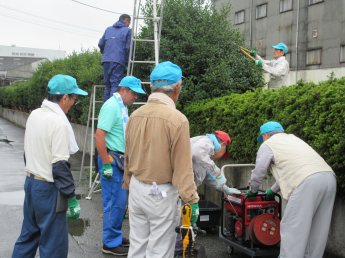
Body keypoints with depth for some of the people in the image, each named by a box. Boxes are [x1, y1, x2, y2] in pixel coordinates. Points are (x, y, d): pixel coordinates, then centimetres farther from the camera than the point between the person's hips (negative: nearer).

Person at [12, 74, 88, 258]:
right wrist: (71, 198, -15)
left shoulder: (34, 114, 5)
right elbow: (60, 165, -21)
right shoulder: (59, 122, -20)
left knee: (28, 236, 20)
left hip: (31, 182, 9)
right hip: (48, 189, -9)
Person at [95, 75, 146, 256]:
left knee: (118, 201, 16)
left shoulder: (122, 106, 13)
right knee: (116, 202, -4)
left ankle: (116, 236, 27)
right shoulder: (111, 106, -16)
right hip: (111, 160, -9)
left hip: (120, 160, 9)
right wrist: (106, 164, -22)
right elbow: (99, 135, -22)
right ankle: (111, 243, 7)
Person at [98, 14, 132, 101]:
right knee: (116, 84, -7)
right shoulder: (127, 30, 4)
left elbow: (100, 44, 16)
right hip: (118, 61, -5)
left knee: (107, 84, 12)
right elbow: (128, 47, -4)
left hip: (106, 60, 5)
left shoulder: (108, 29, 21)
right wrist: (126, 60, 8)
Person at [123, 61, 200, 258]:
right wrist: (191, 200, -11)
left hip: (137, 189, 6)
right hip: (162, 193, -6)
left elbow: (128, 158, 11)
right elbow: (183, 166, -18)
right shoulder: (177, 119, -18)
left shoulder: (136, 115, 2)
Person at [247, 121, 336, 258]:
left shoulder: (267, 144, 14)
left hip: (307, 182, -8)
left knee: (292, 229, -1)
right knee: (317, 230, 15)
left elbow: (258, 173, 17)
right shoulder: (291, 138, 36)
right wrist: (273, 190, 50)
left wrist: (253, 190, 35)